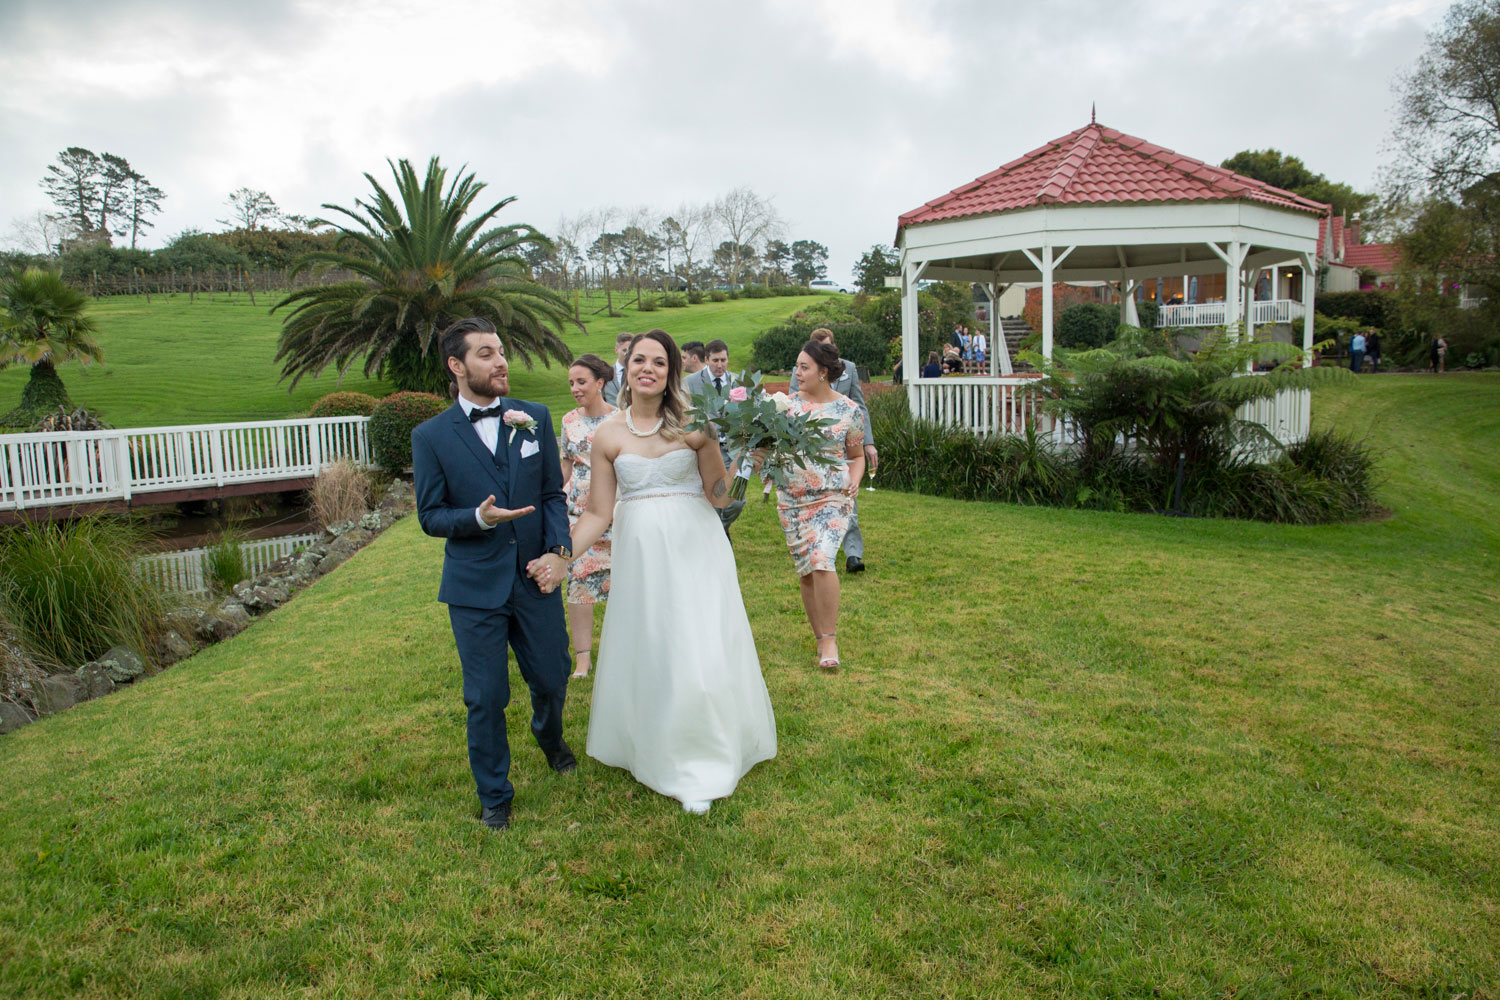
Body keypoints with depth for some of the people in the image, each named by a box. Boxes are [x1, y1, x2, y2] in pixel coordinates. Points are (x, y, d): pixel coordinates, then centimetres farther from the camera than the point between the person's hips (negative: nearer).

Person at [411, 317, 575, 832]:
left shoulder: (535, 418, 2)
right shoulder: (431, 436, -5)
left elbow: (553, 494, 5)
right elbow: (430, 516, -2)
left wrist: (558, 549, -10)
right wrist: (479, 517, -21)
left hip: (534, 577, 2)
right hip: (475, 586, -2)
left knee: (552, 678, 14)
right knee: (486, 698, 6)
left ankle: (549, 736, 50)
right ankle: (494, 796, 28)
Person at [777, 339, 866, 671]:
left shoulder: (848, 410, -1)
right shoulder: (789, 403, 5)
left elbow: (857, 456, 9)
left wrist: (854, 480, -10)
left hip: (832, 498, -4)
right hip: (790, 499, 4)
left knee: (820, 561, -21)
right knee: (805, 572, 8)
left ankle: (830, 639, -7)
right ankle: (821, 638, 23)